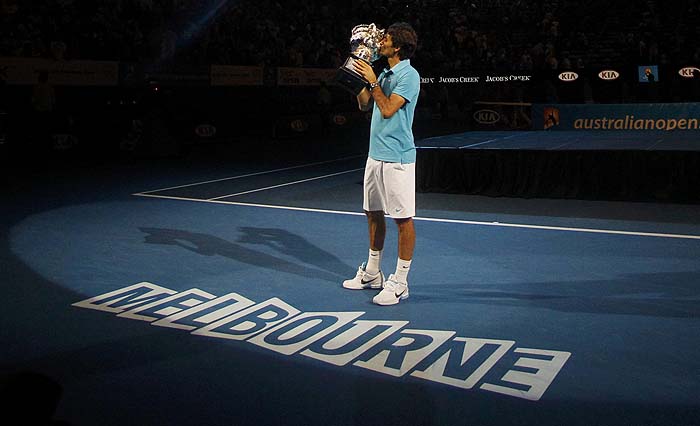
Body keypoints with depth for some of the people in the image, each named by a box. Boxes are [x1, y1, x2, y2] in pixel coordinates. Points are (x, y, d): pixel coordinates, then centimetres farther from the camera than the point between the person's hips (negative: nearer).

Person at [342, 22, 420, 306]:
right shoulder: (384, 73, 15)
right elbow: (364, 105, 19)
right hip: (375, 155, 9)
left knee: (403, 219, -2)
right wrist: (360, 76, 11)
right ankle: (372, 274, 28)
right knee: (374, 214, 15)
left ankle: (399, 283, 5)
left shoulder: (409, 75, -11)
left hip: (397, 159, -9)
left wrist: (372, 81, -14)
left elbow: (387, 109, -20)